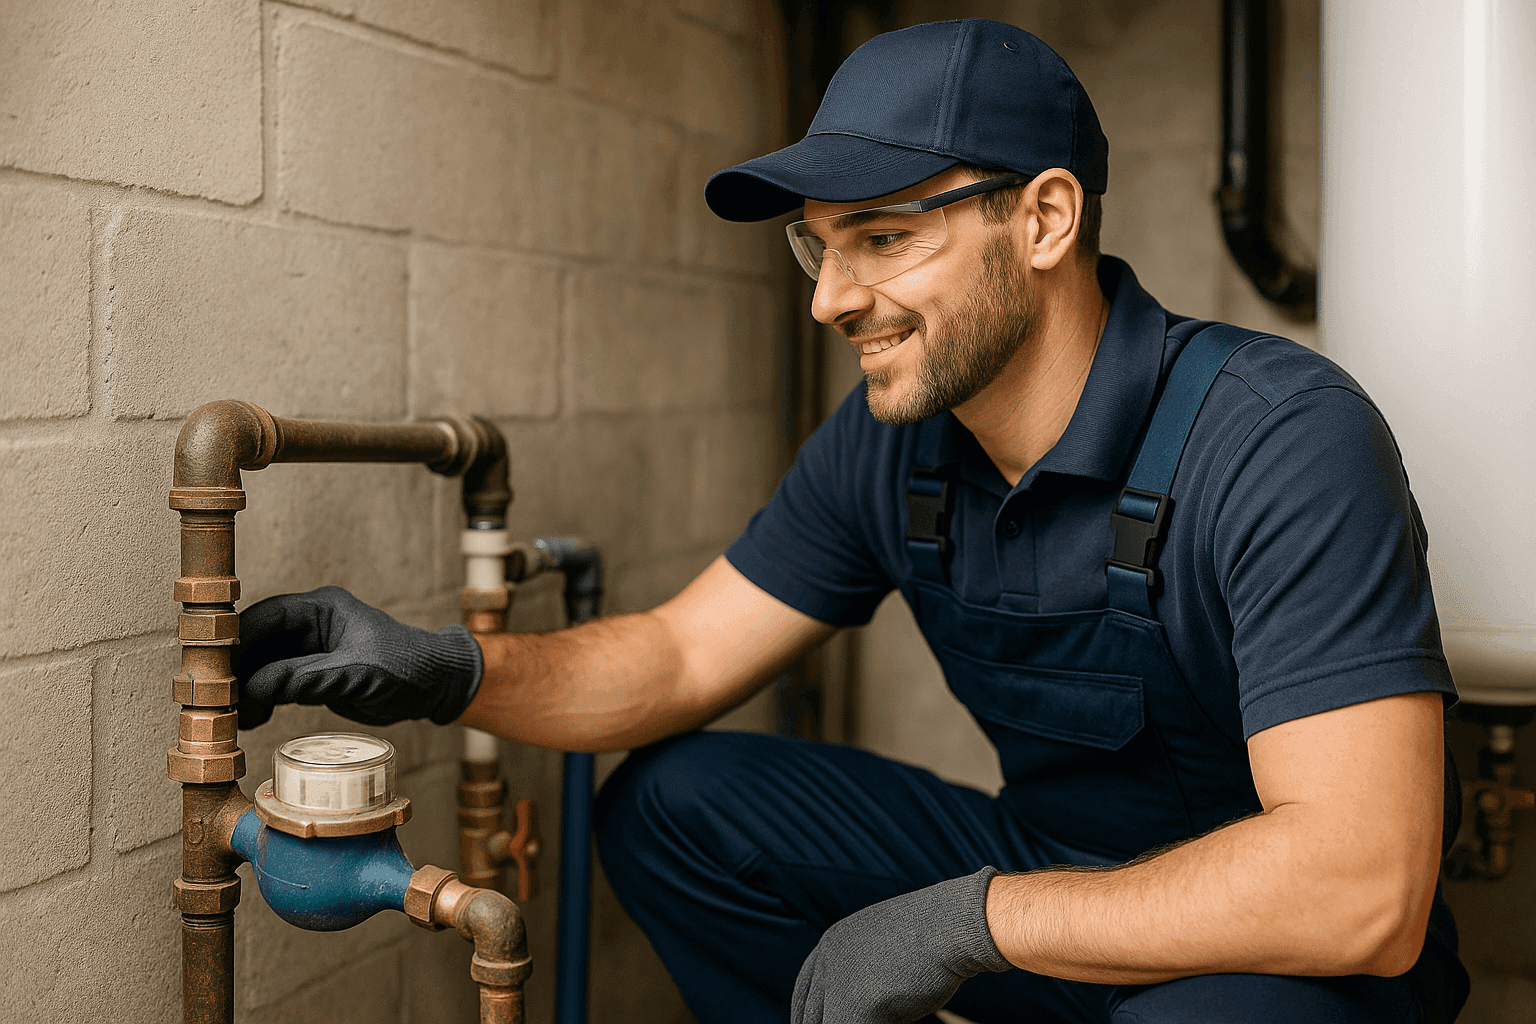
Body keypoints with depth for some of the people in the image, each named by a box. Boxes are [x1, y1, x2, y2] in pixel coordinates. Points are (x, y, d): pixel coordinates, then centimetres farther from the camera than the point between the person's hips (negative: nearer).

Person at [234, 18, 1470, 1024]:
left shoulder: (1283, 443, -27)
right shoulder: (885, 445, -5)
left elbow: (1360, 890, -34)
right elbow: (683, 655, 1)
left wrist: (965, 919, -30)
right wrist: (452, 671, -18)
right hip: (1055, 873, 6)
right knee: (668, 804, -4)